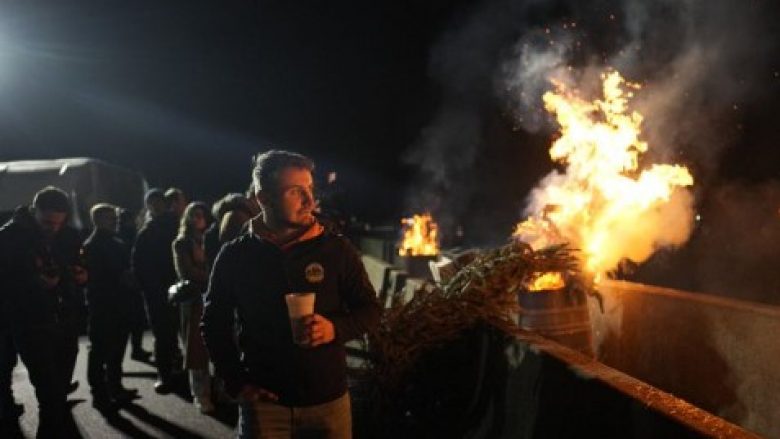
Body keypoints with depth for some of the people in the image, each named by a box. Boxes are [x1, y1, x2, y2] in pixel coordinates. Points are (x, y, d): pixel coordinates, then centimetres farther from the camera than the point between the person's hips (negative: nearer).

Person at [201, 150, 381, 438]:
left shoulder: (336, 249, -4)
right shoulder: (235, 256, -3)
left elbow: (370, 309, 2)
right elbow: (214, 323, 6)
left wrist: (336, 329, -17)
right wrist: (237, 382, -1)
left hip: (328, 399, 1)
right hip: (264, 402, 0)